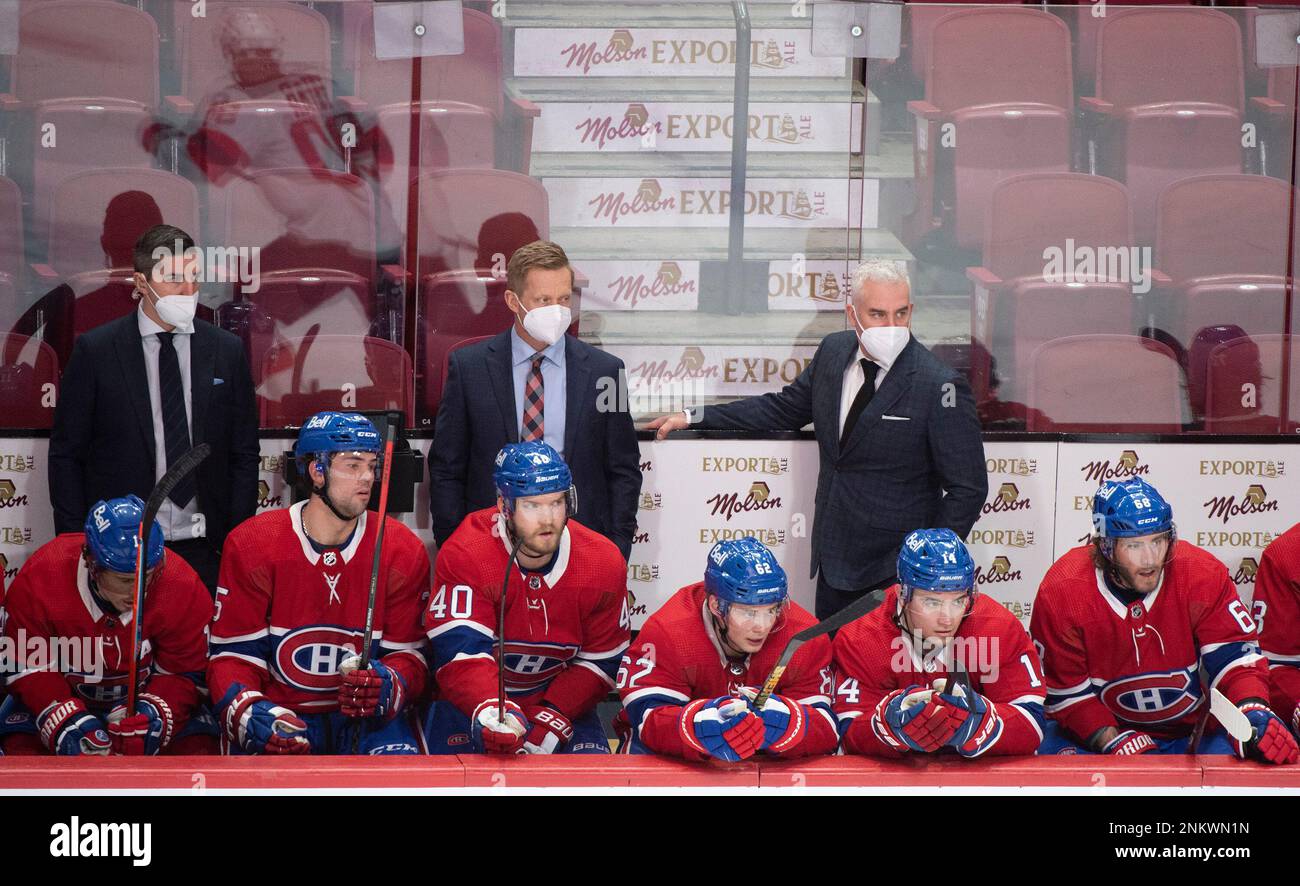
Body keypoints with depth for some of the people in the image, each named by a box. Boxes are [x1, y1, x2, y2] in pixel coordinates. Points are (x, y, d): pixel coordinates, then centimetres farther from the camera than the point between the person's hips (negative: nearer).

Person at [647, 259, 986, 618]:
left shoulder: (939, 386, -18)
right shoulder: (834, 350, 1)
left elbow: (968, 488, -12)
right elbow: (786, 407, 18)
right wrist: (694, 417, 16)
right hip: (834, 560, 6)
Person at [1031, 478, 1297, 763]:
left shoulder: (1203, 575, -15)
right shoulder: (1061, 591, -18)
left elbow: (1235, 654, -13)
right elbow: (1066, 692, -11)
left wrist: (1253, 712, -33)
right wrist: (1113, 742, -24)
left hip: (1192, 729, 1)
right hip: (1100, 727, -1)